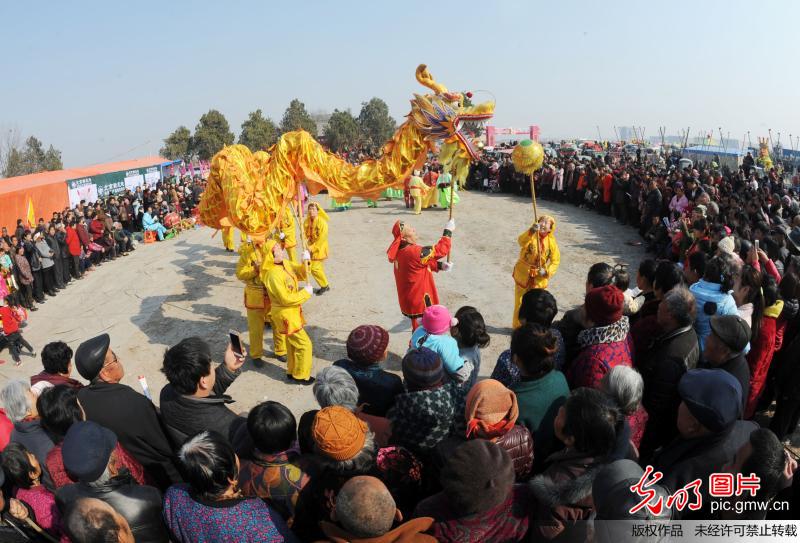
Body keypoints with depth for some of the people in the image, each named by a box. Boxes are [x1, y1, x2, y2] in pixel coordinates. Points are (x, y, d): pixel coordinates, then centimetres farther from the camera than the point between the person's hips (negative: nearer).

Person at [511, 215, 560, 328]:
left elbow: (556, 260, -4)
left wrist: (547, 271, -20)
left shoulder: (551, 242, -6)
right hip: (523, 274, -2)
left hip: (539, 277, 2)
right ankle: (518, 327, 24)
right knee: (520, 302, 8)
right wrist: (531, 231, -55)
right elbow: (521, 241, -38)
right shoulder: (531, 235, -15)